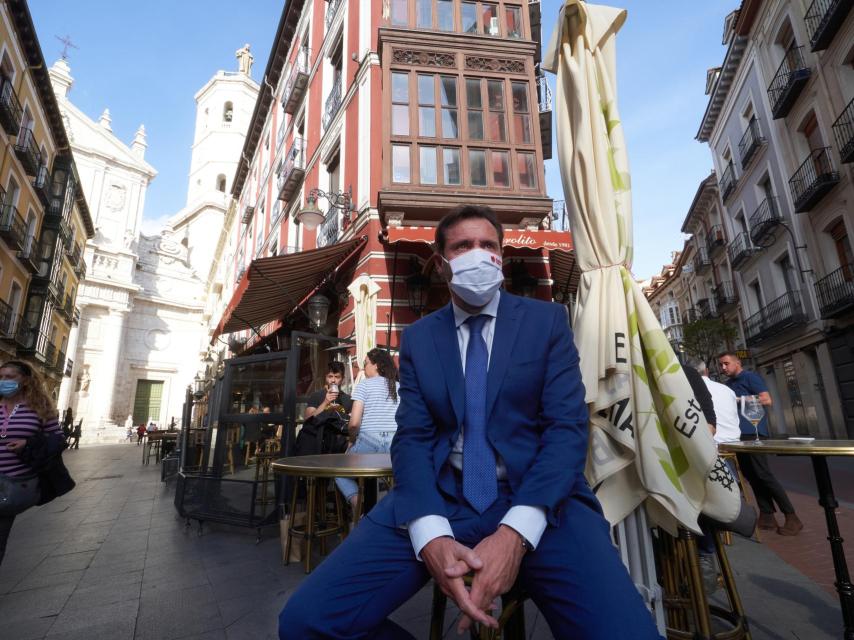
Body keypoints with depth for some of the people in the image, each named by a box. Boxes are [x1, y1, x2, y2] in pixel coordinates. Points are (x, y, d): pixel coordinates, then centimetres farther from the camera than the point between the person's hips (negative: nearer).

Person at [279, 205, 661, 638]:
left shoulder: (548, 320, 4)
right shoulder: (417, 337, 9)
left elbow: (567, 427, -4)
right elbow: (412, 438, 1)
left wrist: (516, 532, -19)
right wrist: (431, 536, -18)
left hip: (538, 502, -1)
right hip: (439, 499, 2)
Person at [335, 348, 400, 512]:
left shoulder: (364, 384, 1)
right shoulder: (399, 386, 11)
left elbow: (354, 423, -6)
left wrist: (353, 440, 12)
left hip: (368, 441, -3)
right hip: (396, 444, 4)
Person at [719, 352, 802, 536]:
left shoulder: (750, 377, -2)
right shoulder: (728, 384, 20)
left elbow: (767, 400, -13)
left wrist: (739, 400, -13)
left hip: (753, 433, -8)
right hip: (739, 436, 8)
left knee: (764, 475, -8)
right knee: (752, 477, 8)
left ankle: (791, 517, 1)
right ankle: (767, 516, 14)